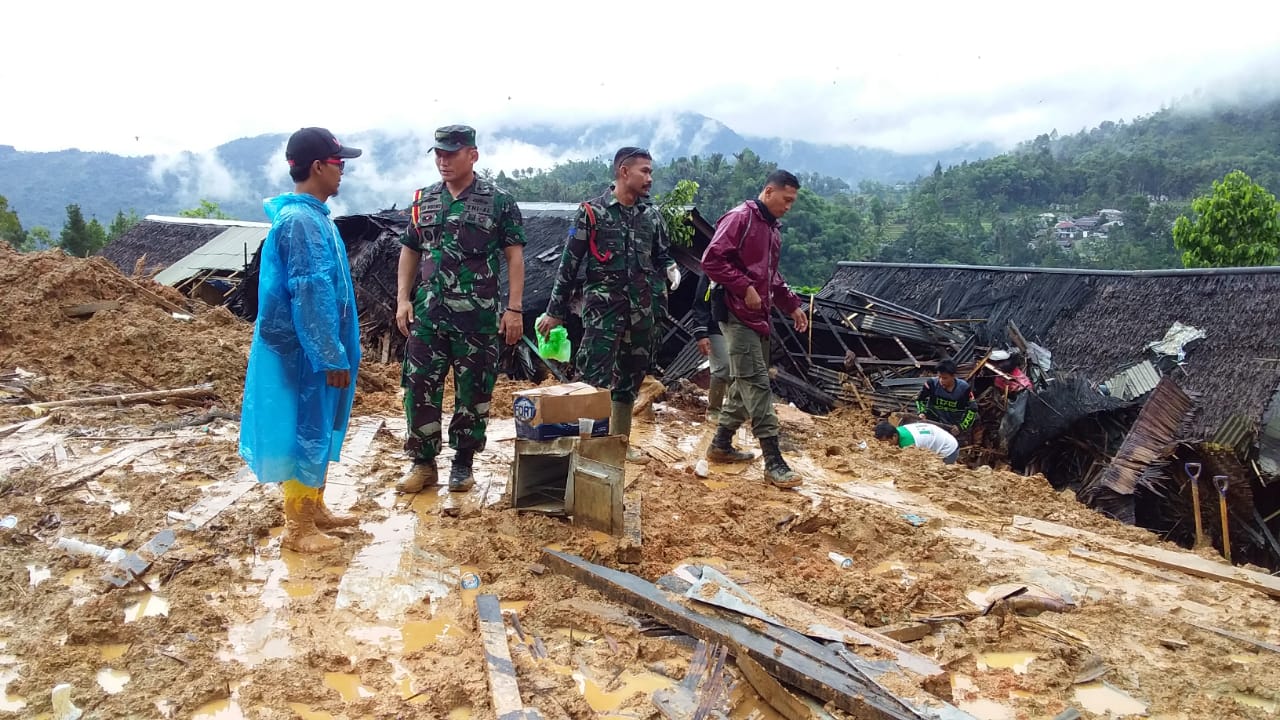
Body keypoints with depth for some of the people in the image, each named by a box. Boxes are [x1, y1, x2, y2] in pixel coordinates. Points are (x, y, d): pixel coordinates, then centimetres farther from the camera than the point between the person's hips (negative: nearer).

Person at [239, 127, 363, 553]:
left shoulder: (312, 216, 12)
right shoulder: (301, 221, -20)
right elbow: (310, 294, -23)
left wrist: (336, 351, 22)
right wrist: (333, 356, -21)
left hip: (314, 349, 10)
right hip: (306, 352, -10)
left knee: (321, 430, 18)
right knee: (305, 433, -1)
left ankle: (314, 509, 30)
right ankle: (298, 528, 10)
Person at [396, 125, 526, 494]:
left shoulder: (499, 201, -2)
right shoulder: (423, 200, 10)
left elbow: (514, 256, -3)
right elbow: (409, 252, 15)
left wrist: (514, 308, -9)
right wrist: (403, 299, 5)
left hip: (478, 315, -3)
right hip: (428, 312, 3)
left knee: (473, 390, 5)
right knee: (419, 385, 3)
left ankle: (463, 462, 20)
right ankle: (424, 463, 16)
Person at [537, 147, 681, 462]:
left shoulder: (651, 215, 9)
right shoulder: (592, 212, -5)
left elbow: (661, 255, 21)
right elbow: (569, 263, -3)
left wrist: (671, 269, -5)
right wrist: (555, 310, -4)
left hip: (641, 309, 6)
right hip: (602, 307, -5)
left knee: (631, 376, 13)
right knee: (595, 377, -11)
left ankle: (620, 440, 26)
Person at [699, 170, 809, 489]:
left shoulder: (772, 228, 18)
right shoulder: (739, 218, -11)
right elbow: (712, 260, -19)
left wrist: (791, 305, 19)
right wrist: (745, 287, -21)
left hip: (759, 316, 10)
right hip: (738, 315, -10)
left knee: (743, 383, 13)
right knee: (757, 384, -10)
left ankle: (721, 444, 24)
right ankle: (773, 461, -9)